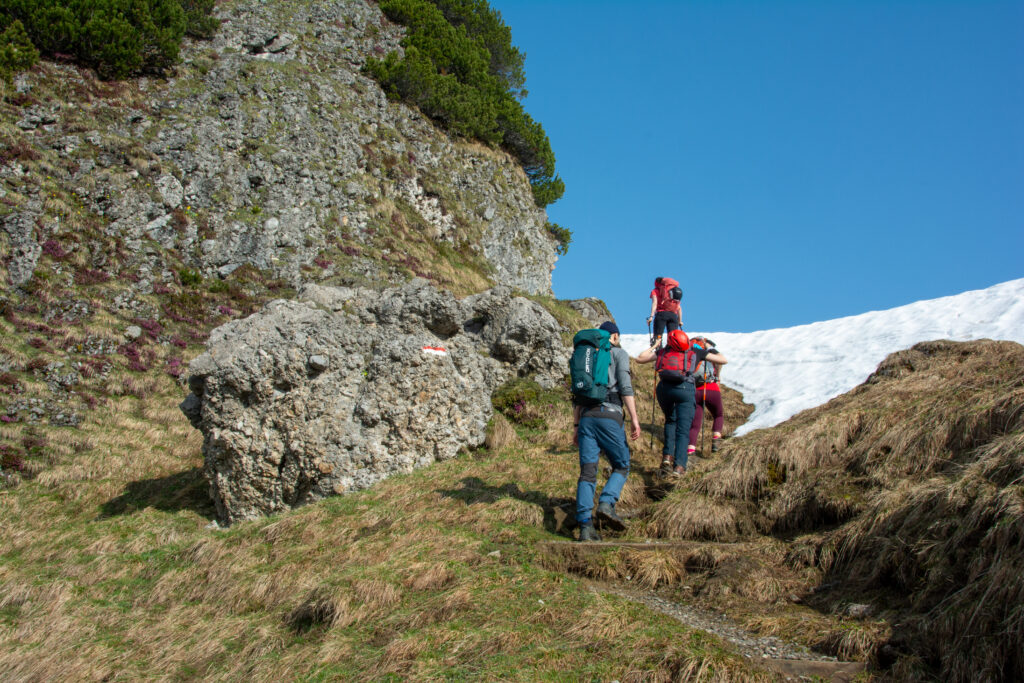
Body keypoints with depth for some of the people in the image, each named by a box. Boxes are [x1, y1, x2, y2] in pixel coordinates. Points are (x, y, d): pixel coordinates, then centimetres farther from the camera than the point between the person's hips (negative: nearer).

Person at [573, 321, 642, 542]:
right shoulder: (619, 353, 8)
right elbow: (625, 387, -6)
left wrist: (576, 426, 21)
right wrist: (634, 419, -8)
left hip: (586, 416, 5)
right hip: (609, 416, -4)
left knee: (587, 472, -2)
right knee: (621, 466, 9)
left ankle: (585, 525, -13)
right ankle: (606, 504, -16)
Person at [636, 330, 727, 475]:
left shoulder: (663, 351, 22)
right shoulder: (695, 352, 20)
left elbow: (639, 359, 29)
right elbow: (723, 360, 26)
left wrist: (654, 347, 42)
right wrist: (712, 351, 45)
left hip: (664, 387, 2)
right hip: (685, 388, -2)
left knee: (670, 421, 25)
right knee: (683, 429, 0)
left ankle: (667, 456, 10)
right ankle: (679, 466, -14)